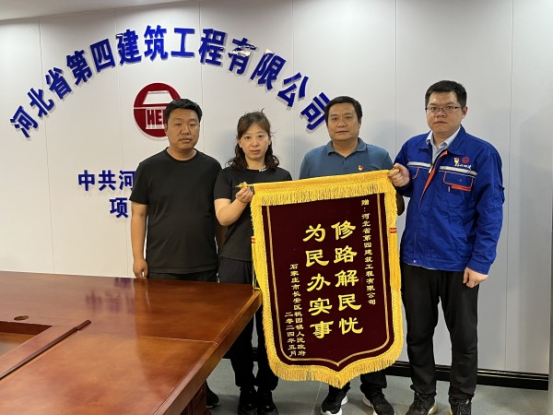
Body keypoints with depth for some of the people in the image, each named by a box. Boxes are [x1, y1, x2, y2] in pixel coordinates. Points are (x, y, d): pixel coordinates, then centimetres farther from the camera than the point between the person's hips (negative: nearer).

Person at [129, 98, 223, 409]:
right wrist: (138, 257, -4)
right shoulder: (149, 168, -2)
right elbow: (139, 214, 1)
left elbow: (220, 215, 7)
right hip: (162, 267, -1)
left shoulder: (211, 167, 2)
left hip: (205, 266, 2)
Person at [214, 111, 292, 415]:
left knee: (270, 328, 4)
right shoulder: (228, 175, 4)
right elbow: (223, 217, -7)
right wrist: (242, 200, -25)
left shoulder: (282, 176, 8)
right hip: (235, 263, 0)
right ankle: (246, 390, 25)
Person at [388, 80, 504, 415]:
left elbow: (491, 213, -11)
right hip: (414, 260, 4)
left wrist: (480, 263, -14)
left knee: (464, 337, 13)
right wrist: (402, 183, -4)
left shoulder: (482, 154, -10)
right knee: (418, 334, 15)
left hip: (459, 264, -4)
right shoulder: (412, 148, 4)